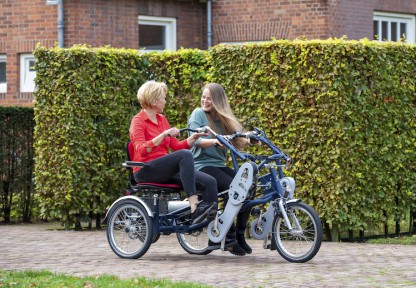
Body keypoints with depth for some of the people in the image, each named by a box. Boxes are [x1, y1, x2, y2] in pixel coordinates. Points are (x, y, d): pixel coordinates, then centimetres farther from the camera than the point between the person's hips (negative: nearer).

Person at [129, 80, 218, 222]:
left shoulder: (162, 120, 18)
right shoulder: (138, 121, -4)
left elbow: (177, 146, 14)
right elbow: (142, 150, -21)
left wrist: (194, 137, 1)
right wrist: (164, 134, -28)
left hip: (165, 170, 7)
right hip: (146, 171, -7)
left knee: (210, 182, -14)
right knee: (185, 155, -33)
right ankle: (193, 205, -39)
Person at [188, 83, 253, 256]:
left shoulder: (223, 118, 15)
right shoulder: (198, 114, -2)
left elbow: (238, 140, 6)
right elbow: (196, 140, -17)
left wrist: (250, 139, -15)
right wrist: (215, 141, -35)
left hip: (220, 166, 6)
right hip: (202, 166, -6)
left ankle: (240, 236, -6)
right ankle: (229, 237, -18)